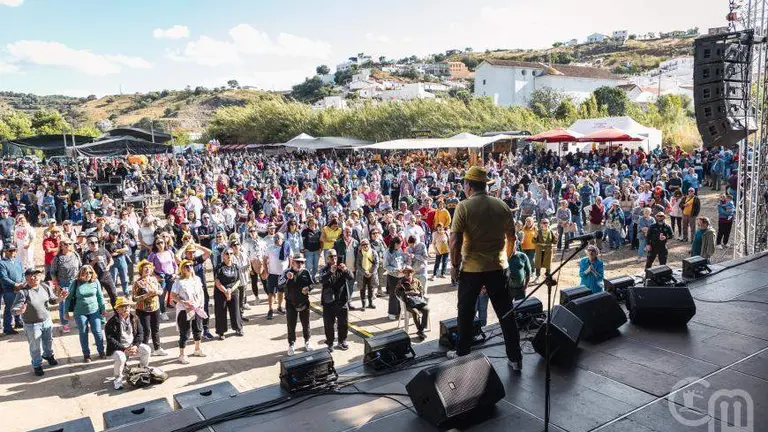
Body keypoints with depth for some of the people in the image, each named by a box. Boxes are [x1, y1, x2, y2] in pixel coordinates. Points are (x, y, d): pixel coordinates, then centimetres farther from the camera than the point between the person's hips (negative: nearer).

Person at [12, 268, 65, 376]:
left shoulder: (45, 287, -7)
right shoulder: (23, 292, -23)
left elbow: (52, 300, 6)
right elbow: (14, 309, -24)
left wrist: (60, 298, -14)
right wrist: (20, 311, -47)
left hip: (47, 321, 5)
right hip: (32, 325, -5)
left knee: (49, 341, 26)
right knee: (35, 347, 12)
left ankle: (48, 355, 54)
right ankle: (37, 365, 35)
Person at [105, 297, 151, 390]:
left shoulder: (134, 318, 3)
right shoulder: (112, 322, -13)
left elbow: (139, 333, 4)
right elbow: (110, 340, -17)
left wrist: (135, 345, -15)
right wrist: (124, 349, -25)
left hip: (132, 346, 5)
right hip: (118, 348, -4)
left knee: (146, 349, -18)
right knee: (120, 358, -34)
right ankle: (118, 379, -7)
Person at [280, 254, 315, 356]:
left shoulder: (306, 272, -2)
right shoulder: (287, 272, -8)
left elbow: (312, 283, 6)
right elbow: (280, 284, -19)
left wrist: (308, 288, -16)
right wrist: (287, 278, -38)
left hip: (304, 302, 2)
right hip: (291, 303, -2)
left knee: (305, 324, 16)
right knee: (291, 325, 6)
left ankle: (307, 341, 35)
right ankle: (291, 345, 19)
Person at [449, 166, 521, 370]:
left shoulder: (463, 207, -12)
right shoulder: (502, 206, 1)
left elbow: (455, 241, -15)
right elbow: (511, 237, 8)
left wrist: (454, 265, -2)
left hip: (471, 268, -3)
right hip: (498, 267, 3)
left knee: (466, 314, 13)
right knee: (506, 314, 12)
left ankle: (462, 356, 24)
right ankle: (515, 358, 20)